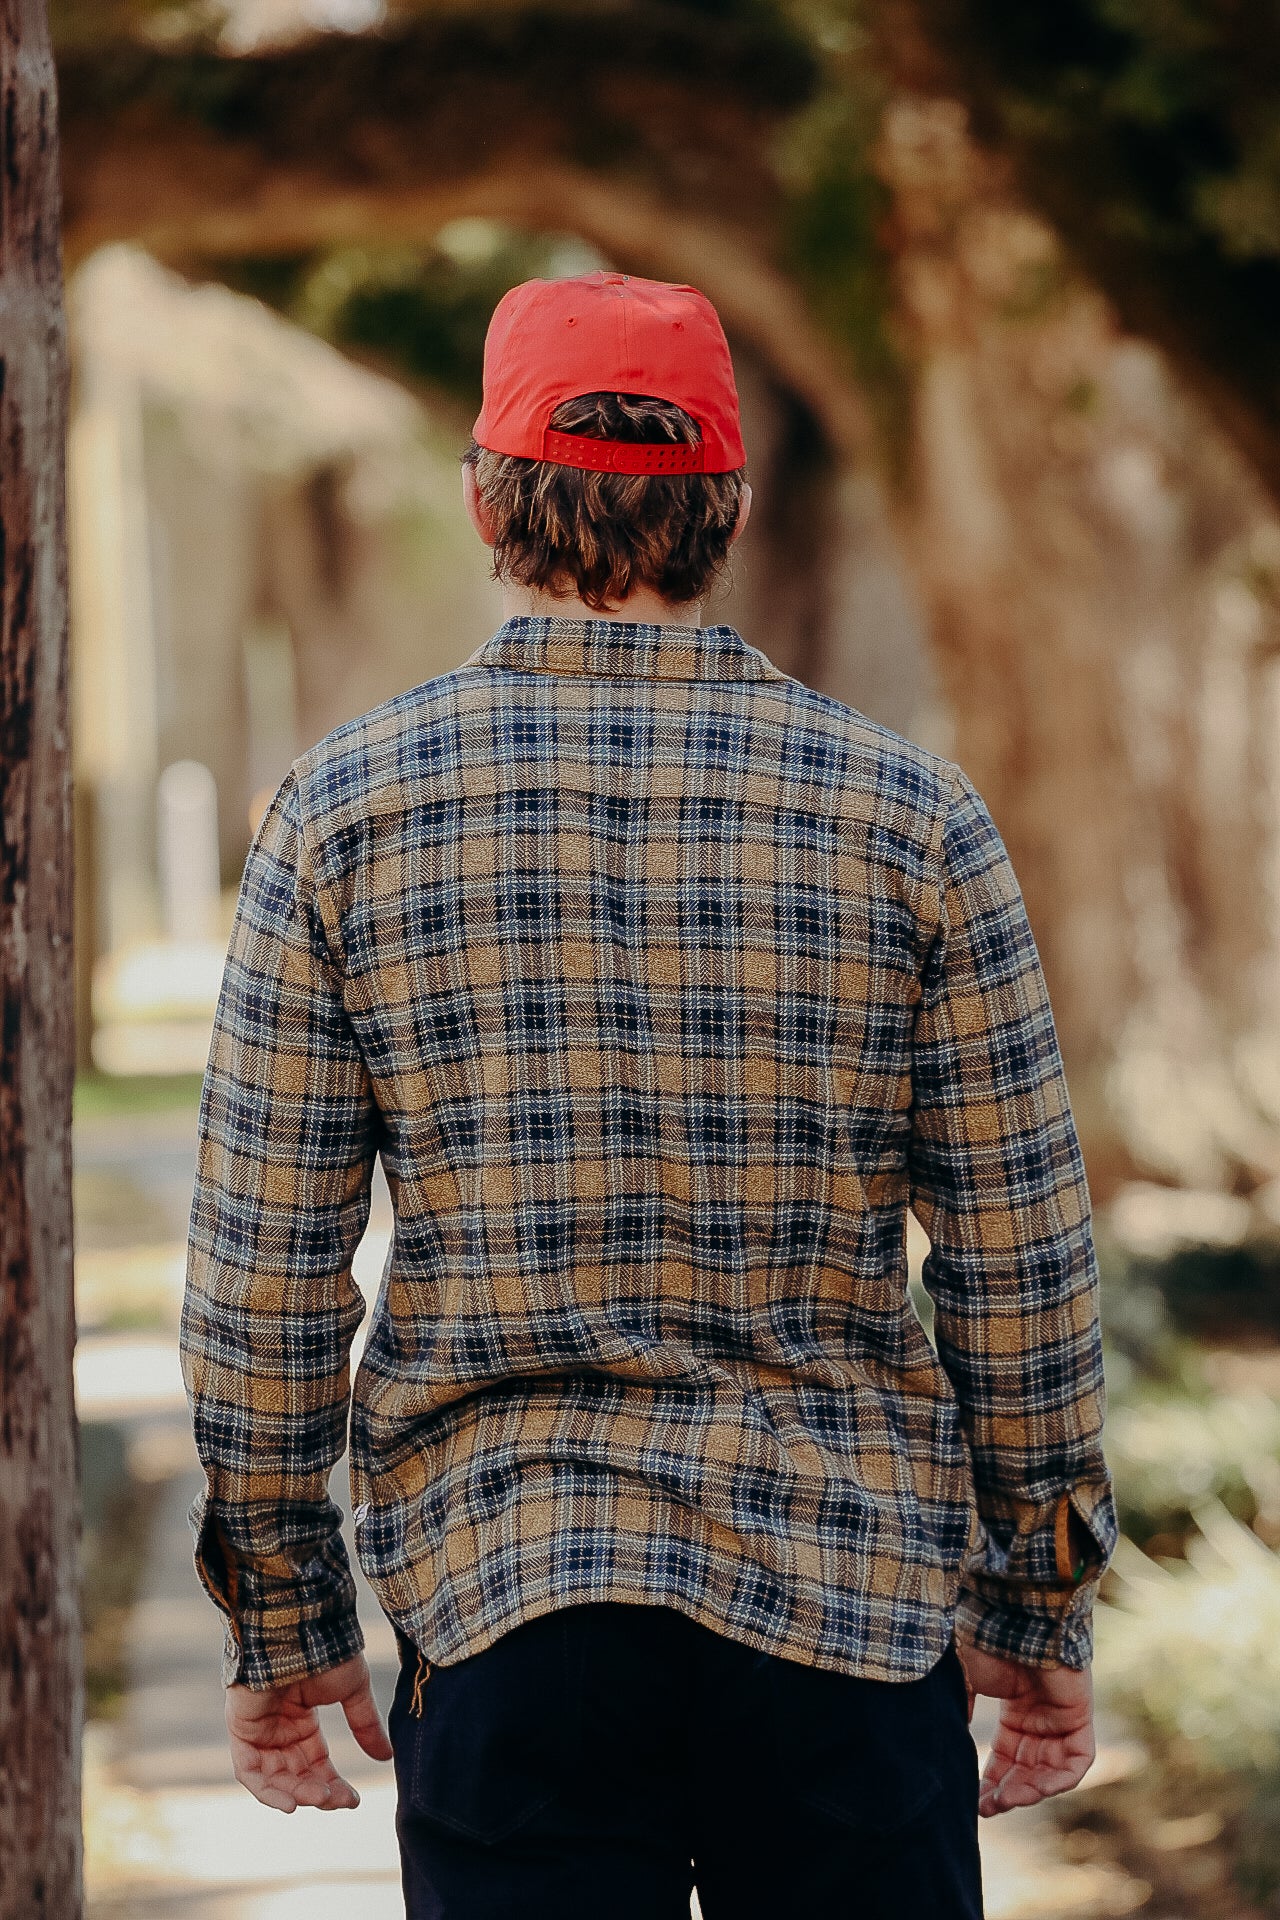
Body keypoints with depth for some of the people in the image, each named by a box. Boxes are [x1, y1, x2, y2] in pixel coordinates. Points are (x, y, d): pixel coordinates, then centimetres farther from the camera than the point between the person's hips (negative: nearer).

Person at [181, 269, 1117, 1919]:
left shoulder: (343, 812, -1)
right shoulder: (908, 815, -1)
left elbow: (261, 1273, 0)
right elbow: (1022, 1269, 2)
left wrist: (279, 1621, 9)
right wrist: (1041, 1607, 12)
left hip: (499, 1610, 0)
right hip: (850, 1598, 0)